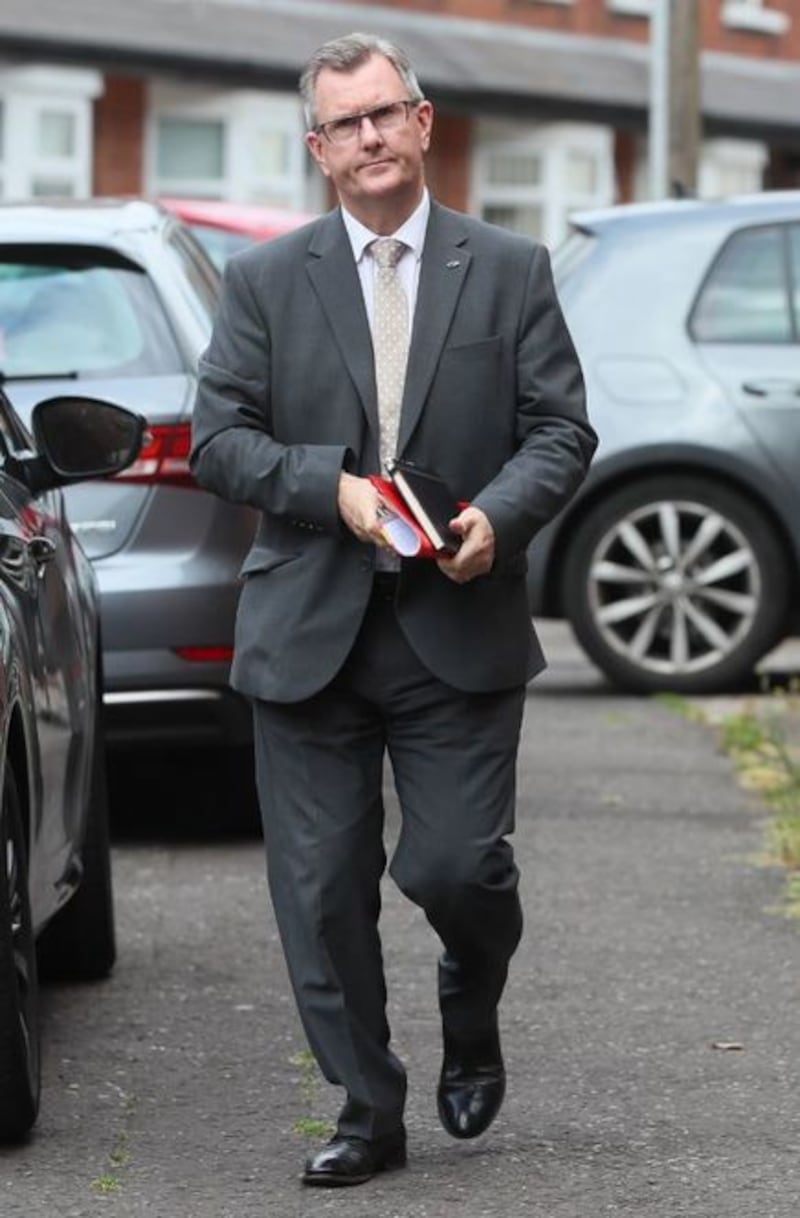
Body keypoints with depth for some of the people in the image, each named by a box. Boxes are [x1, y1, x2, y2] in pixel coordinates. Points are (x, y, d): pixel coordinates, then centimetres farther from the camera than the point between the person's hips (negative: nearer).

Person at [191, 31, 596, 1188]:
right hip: (309, 636, 1)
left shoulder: (510, 270, 5)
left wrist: (496, 515, -16)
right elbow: (218, 439, 2)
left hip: (460, 629, -1)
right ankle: (368, 1112, 17)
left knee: (457, 866, -7)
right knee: (323, 894, 2)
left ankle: (471, 1021, 27)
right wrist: (334, 487, -14)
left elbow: (562, 430, 3)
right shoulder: (264, 282, 5)